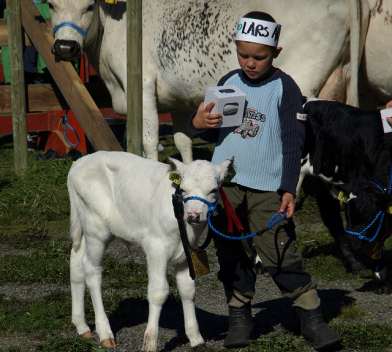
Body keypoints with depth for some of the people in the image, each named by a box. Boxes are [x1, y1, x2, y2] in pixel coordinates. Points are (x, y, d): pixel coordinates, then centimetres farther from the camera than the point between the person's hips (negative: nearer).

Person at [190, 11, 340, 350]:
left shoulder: (284, 88, -4)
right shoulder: (228, 83, 8)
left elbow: (293, 142, -5)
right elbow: (209, 128, 19)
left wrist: (289, 188, -12)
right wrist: (197, 123, -5)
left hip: (267, 189, -4)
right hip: (225, 184, 4)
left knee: (282, 255, -9)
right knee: (232, 255, 8)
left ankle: (312, 317, -1)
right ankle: (240, 317, 17)